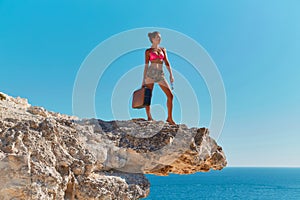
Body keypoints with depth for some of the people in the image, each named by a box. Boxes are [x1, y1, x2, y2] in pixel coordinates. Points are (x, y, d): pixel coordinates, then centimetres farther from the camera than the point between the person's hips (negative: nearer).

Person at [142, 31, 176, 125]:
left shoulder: (163, 49, 17)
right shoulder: (148, 51, 6)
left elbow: (167, 63, 13)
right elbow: (146, 66, 5)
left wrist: (171, 74, 1)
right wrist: (143, 80, 1)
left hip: (160, 75, 4)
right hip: (151, 73, -3)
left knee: (170, 95, -5)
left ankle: (169, 118, 4)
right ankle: (149, 117, 12)